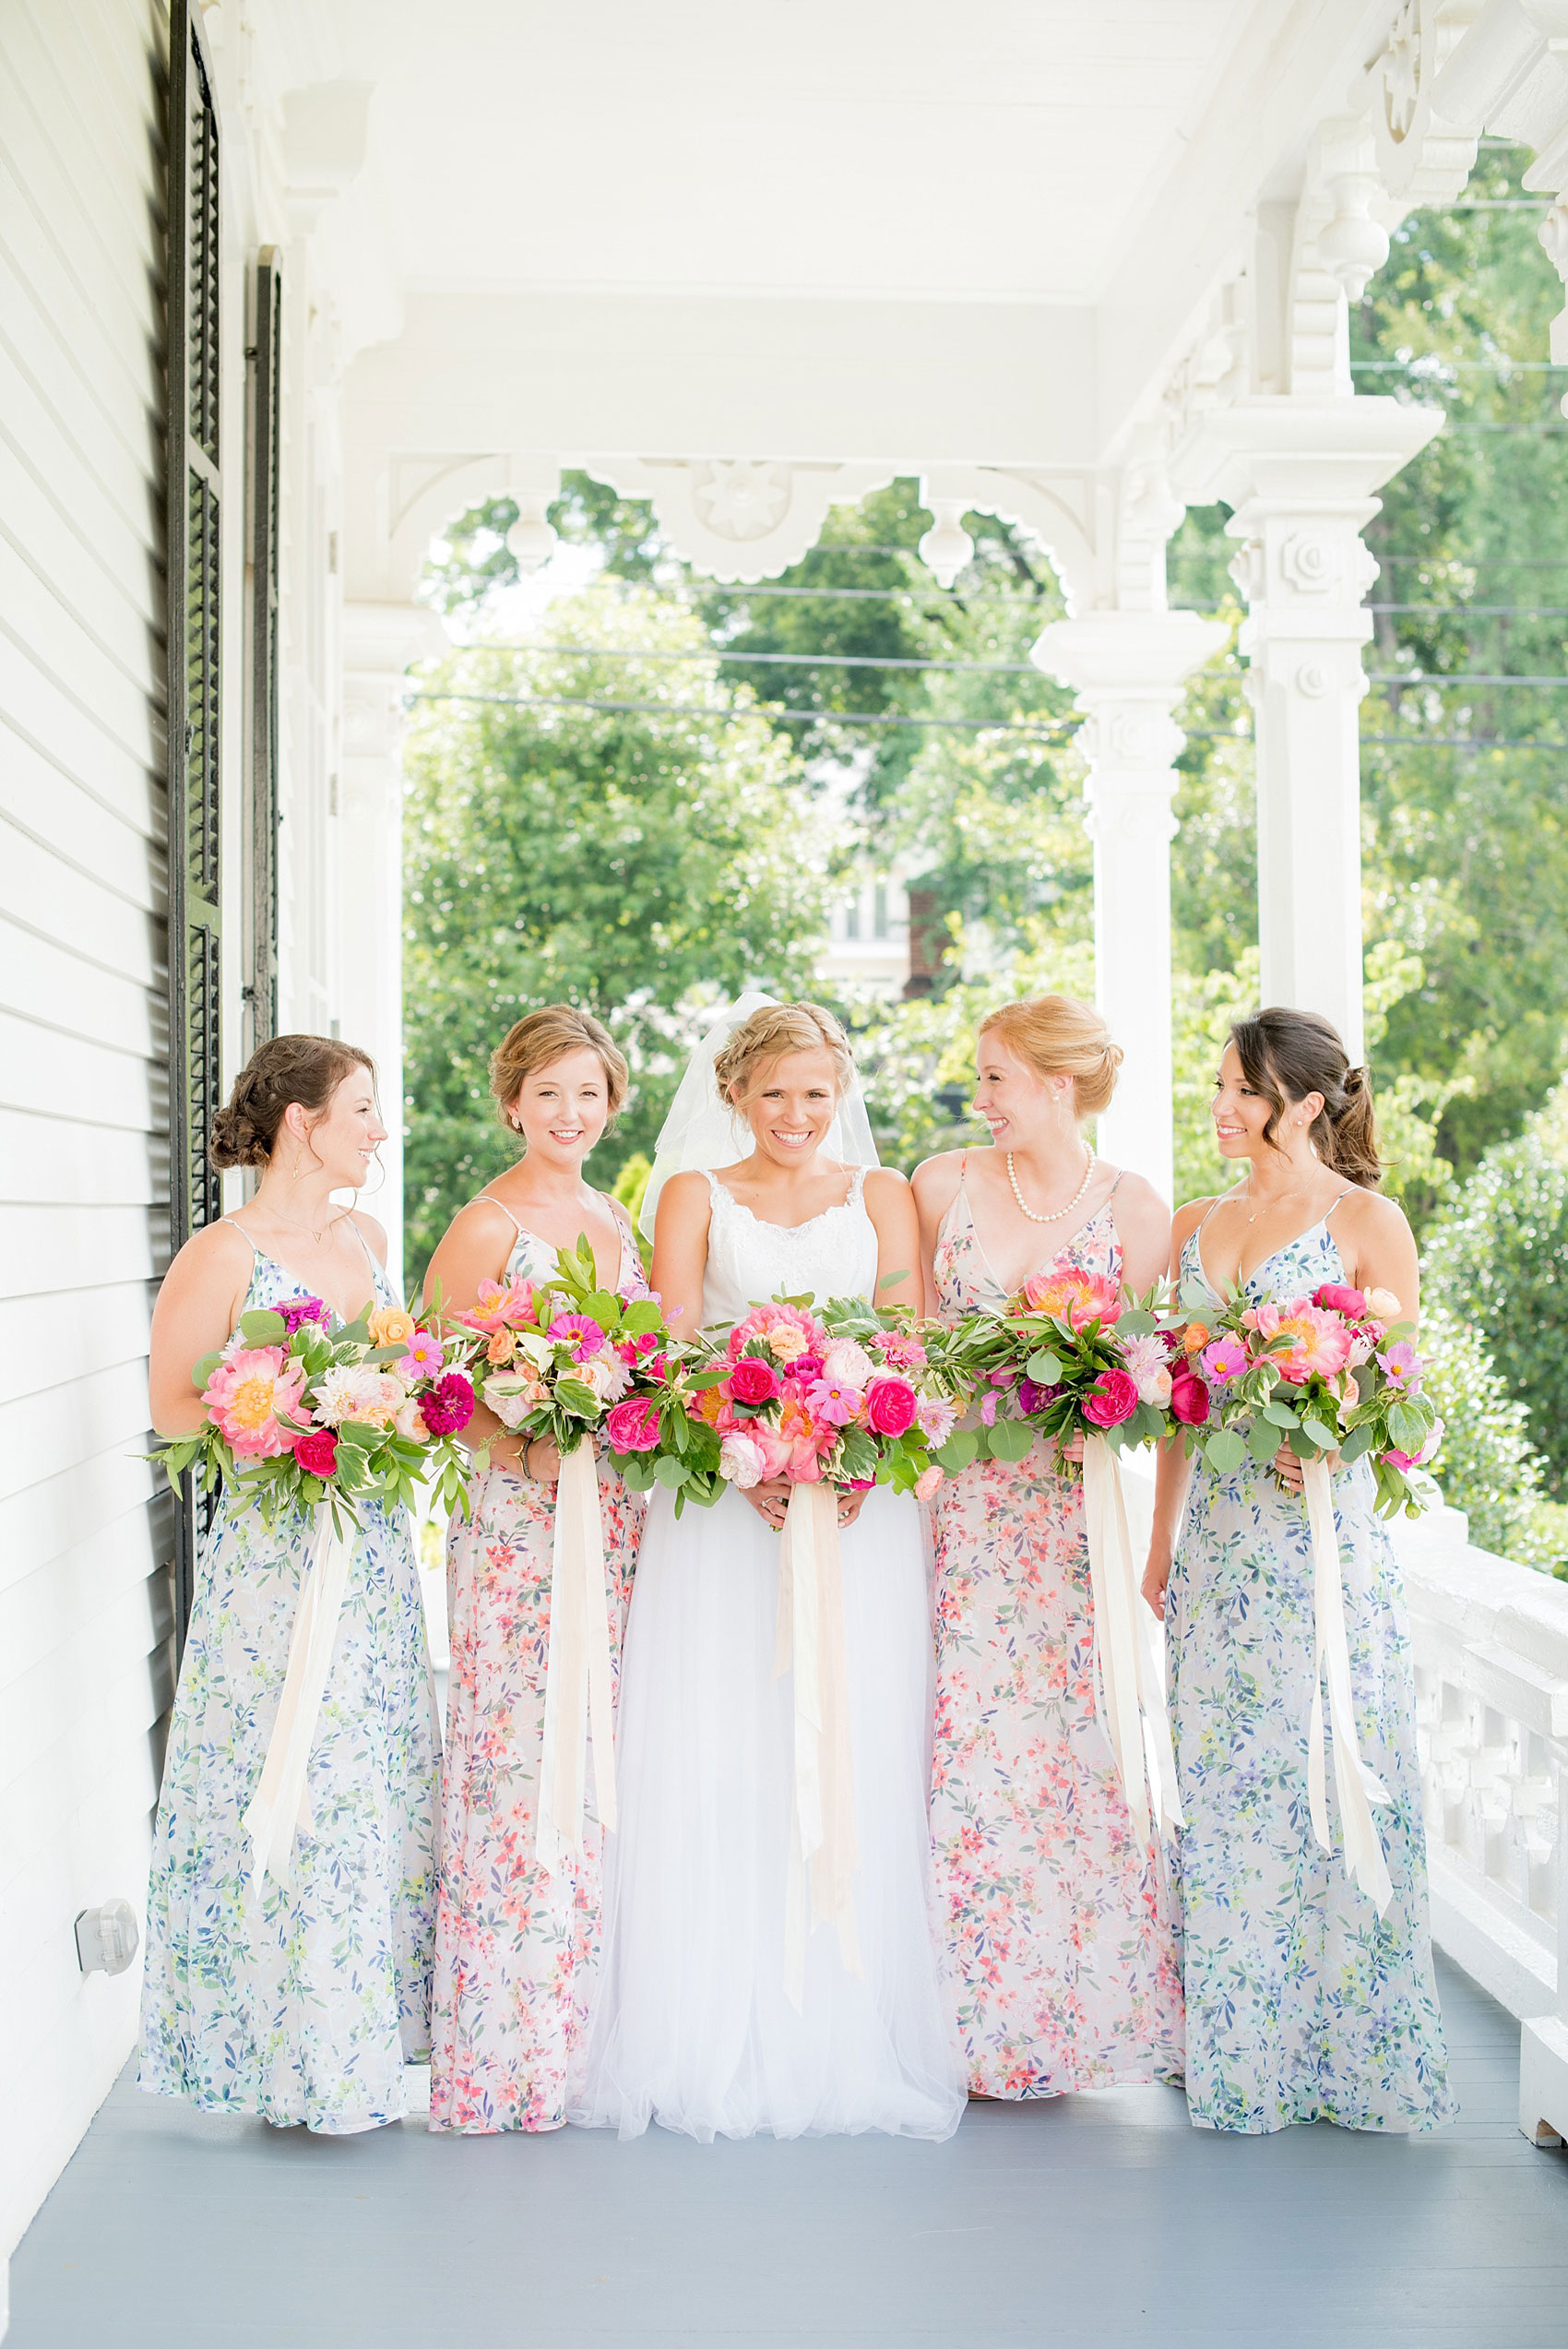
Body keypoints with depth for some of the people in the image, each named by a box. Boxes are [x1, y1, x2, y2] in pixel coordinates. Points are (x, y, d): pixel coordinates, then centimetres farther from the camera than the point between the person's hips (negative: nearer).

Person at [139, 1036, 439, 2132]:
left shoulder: (368, 1237, 11)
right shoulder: (222, 1257, -10)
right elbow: (174, 1407, -9)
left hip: (376, 1556, 7)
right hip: (277, 1560, -7)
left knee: (381, 1784, 9)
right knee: (289, 1793, -3)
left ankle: (364, 2033, 21)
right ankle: (299, 2056, 10)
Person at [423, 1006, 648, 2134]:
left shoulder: (615, 1219, 14)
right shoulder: (485, 1228, -6)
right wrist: (528, 1451, -21)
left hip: (621, 1525, 7)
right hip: (524, 1529, -6)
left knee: (604, 1772, 8)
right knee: (524, 1769, -5)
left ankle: (587, 2031, 18)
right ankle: (509, 2051, 5)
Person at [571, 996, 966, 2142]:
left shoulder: (882, 1194, 13)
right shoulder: (695, 1195, 10)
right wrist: (745, 1463, -17)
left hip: (859, 1508, 1)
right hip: (724, 1508, -1)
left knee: (855, 1766, 0)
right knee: (719, 1769, -3)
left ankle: (852, 2040, 8)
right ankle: (720, 2040, 4)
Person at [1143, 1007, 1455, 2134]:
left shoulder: (1367, 1221, -3)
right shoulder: (1195, 1226, 13)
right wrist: (1161, 1544, 14)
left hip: (1323, 1531, -5)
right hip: (1216, 1535, 5)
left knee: (1326, 1772, -1)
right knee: (1220, 1781, 7)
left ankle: (1343, 2049, 12)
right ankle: (1238, 2049, 18)